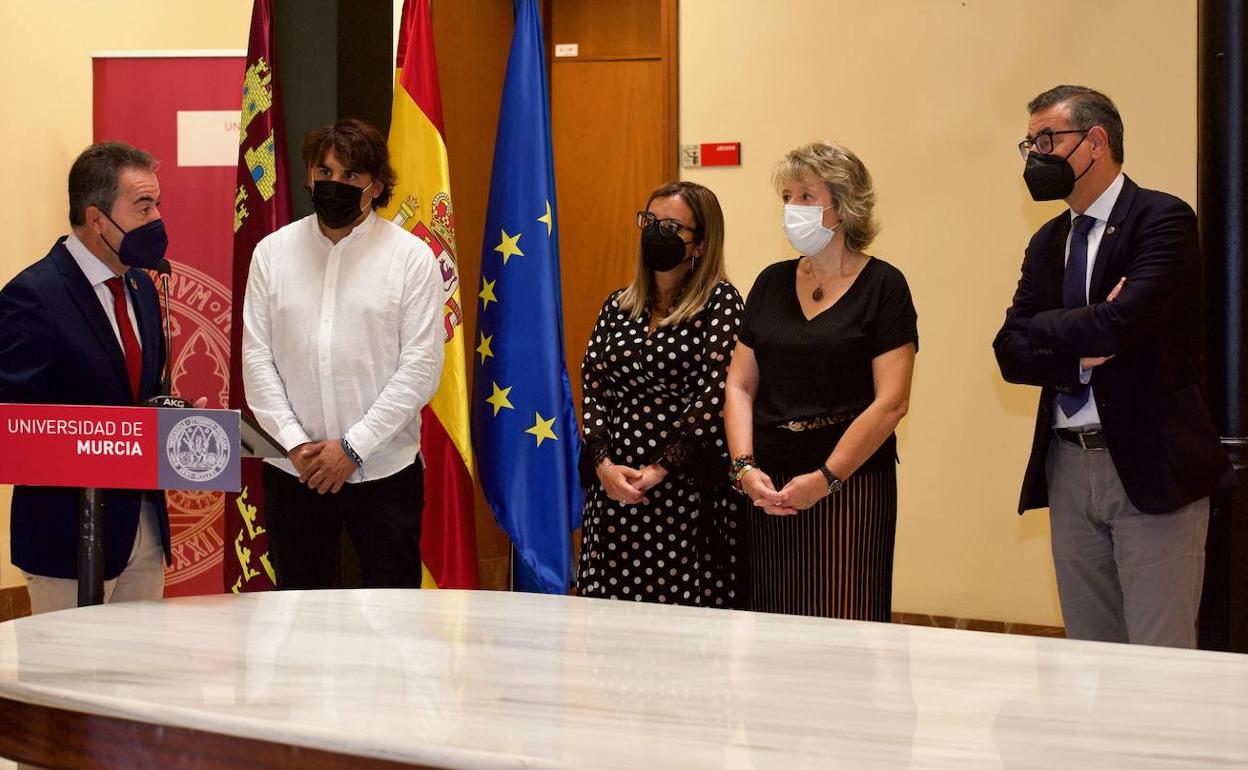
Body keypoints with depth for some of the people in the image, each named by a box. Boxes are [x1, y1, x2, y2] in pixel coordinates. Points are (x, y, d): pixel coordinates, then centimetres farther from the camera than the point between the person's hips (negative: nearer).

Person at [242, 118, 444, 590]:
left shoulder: (412, 257, -3)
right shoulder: (273, 252, 5)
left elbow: (421, 367, -7)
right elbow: (256, 357, 2)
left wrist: (353, 447, -12)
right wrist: (294, 442, -9)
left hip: (384, 469, -2)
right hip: (292, 470, 2)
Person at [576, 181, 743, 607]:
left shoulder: (720, 302, -2)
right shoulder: (618, 305, 14)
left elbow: (715, 395, -10)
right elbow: (592, 390, 8)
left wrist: (660, 468, -14)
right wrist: (603, 464, -7)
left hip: (686, 487, -4)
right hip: (614, 487, 5)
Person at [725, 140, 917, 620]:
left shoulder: (882, 286, -3)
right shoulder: (772, 283, 12)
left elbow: (891, 401, -10)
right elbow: (740, 385, 10)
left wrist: (825, 479, -15)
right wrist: (745, 467, -5)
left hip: (851, 485, -4)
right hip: (767, 488, 4)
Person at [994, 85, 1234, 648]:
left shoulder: (1163, 220, -7)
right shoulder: (1048, 243, 14)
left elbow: (1123, 320, -22)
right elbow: (1011, 352, 5)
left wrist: (1046, 329, -6)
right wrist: (1079, 352, -14)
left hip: (1150, 468, -7)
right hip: (1069, 469, 7)